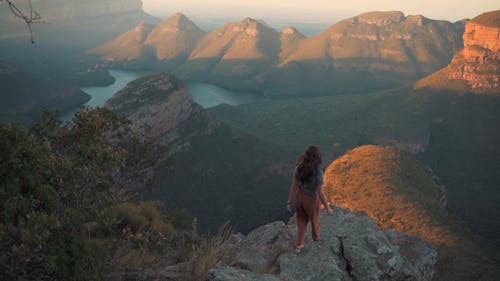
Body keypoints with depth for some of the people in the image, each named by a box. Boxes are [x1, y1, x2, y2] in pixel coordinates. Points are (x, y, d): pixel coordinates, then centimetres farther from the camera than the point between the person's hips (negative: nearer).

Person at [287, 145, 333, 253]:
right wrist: (327, 207, -9)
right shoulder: (318, 172, -33)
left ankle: (299, 245, 35)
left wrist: (289, 202, 1)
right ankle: (316, 236, 58)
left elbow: (293, 186, -11)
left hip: (299, 197, 3)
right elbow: (320, 193, -25)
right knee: (314, 218, 30)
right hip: (311, 199, -3)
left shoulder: (299, 168, -19)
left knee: (302, 221, 27)